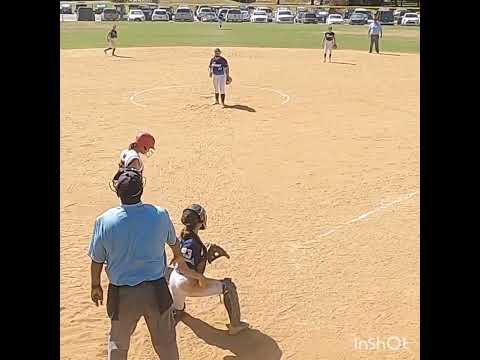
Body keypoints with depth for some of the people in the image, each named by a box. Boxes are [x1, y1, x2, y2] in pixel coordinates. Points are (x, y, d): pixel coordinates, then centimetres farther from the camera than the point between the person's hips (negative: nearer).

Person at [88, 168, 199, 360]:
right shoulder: (160, 215, -13)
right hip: (156, 290, 0)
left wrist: (95, 286, 16)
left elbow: (97, 260, -3)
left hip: (121, 294, 0)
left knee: (118, 343, 22)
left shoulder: (105, 221, -15)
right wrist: (179, 258, 31)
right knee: (166, 341, 19)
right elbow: (173, 242, 8)